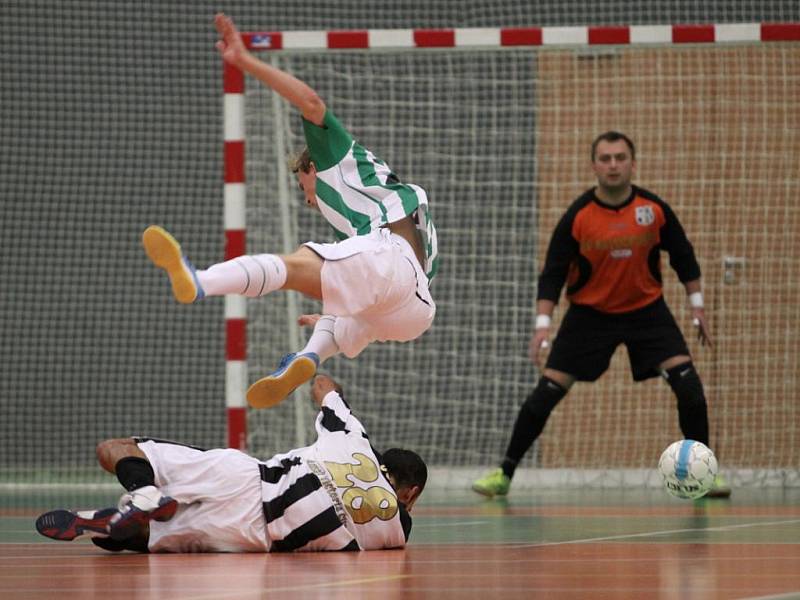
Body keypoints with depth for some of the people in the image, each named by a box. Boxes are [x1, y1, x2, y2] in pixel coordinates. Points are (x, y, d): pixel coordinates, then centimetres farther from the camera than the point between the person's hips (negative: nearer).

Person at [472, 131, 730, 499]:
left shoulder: (654, 209, -10)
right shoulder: (577, 216, -14)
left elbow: (683, 256, 4)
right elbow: (553, 272, -11)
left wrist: (697, 306, 4)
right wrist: (543, 323, -21)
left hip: (647, 310, 1)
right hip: (589, 313, -1)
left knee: (688, 383, -14)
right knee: (547, 393, -6)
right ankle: (504, 474, 5)